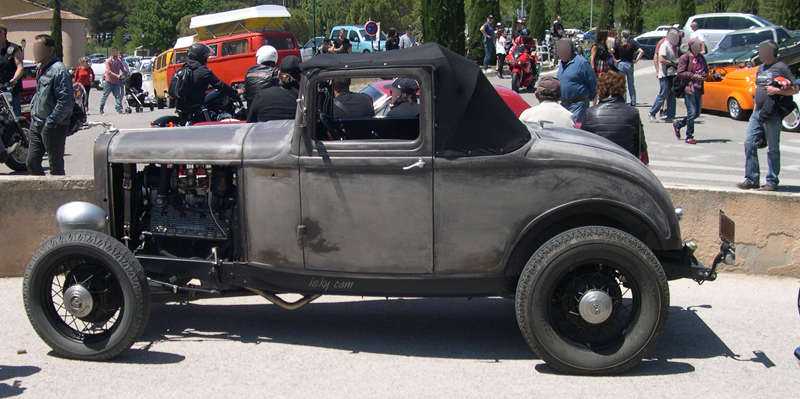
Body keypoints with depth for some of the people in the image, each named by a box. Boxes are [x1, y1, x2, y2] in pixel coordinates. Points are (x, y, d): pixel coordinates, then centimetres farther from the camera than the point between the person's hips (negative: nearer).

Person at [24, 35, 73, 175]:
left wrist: (50, 122, -19)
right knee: (31, 162, 11)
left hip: (53, 127, -9)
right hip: (37, 125, 9)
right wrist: (33, 115, 14)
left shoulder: (58, 69, -15)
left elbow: (65, 101, -21)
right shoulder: (41, 69, 14)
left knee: (56, 166, 0)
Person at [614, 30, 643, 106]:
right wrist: (636, 60, -6)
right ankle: (633, 102, 9)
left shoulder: (619, 44, 0)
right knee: (631, 84, 10)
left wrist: (615, 60, -4)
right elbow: (641, 51, -11)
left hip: (621, 64, -1)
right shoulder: (632, 43, -1)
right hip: (630, 64, 1)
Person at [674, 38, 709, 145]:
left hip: (698, 89, 7)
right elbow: (680, 73, -11)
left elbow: (706, 70, 23)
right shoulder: (685, 58, -6)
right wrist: (694, 76, -17)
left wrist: (705, 75, 0)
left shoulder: (701, 58, 15)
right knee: (692, 113, -9)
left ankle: (678, 124, 29)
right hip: (689, 89, -7)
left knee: (697, 113, 10)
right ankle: (689, 137, -1)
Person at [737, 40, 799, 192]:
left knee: (773, 149, -1)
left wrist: (777, 91, -19)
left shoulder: (781, 68, -5)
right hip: (758, 113, 7)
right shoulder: (761, 68, 18)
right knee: (749, 144, 1)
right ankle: (752, 179, 8)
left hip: (773, 115, -7)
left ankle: (772, 182, 5)